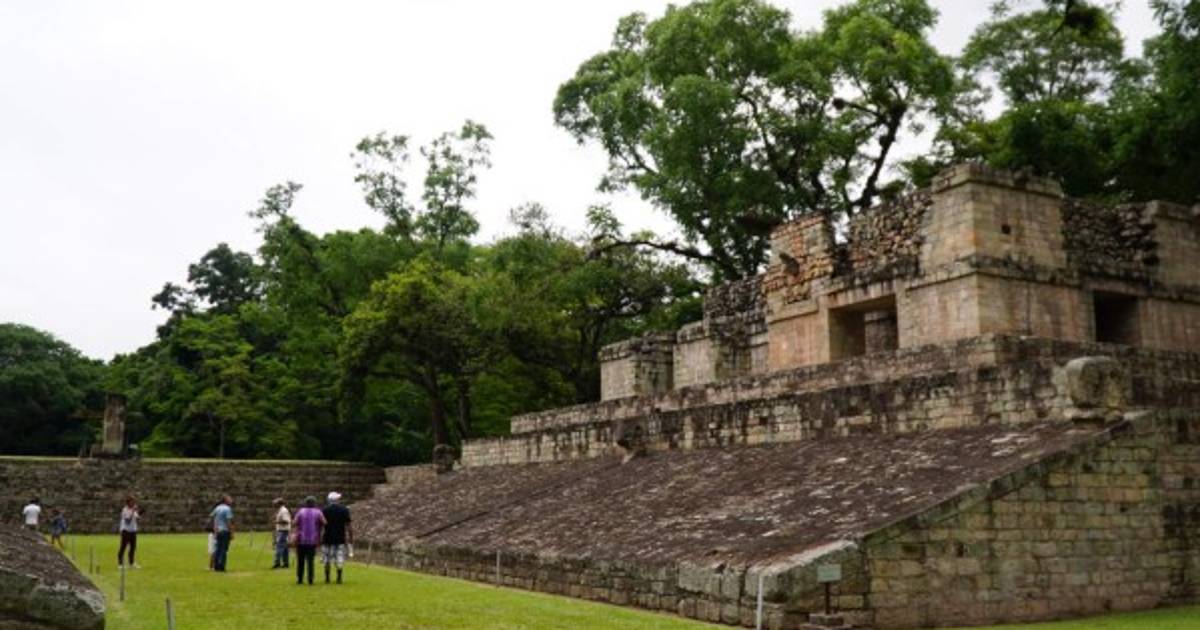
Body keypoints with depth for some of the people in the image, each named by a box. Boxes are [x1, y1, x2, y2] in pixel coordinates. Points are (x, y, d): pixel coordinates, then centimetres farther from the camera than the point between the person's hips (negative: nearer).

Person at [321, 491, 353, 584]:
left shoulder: (324, 510, 2)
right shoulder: (344, 510, -1)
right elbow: (348, 525, -2)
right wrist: (351, 537, 3)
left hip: (327, 539, 1)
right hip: (340, 538, -1)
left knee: (327, 559, 10)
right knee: (340, 560, 5)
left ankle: (327, 578, 12)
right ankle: (339, 578, 4)